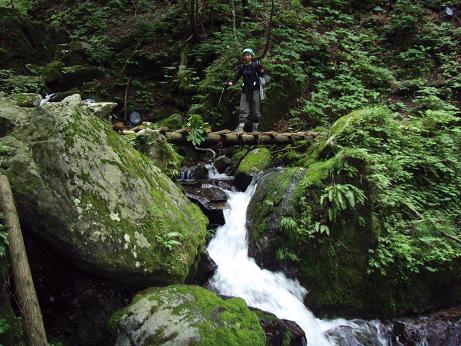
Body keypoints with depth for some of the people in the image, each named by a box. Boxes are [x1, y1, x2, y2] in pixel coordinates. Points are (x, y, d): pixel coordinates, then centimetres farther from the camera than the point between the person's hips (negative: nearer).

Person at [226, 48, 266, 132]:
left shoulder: (256, 65, 1)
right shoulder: (242, 67, 13)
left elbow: (262, 75, -6)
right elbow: (237, 77, 13)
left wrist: (261, 70, -27)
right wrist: (231, 83, -4)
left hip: (255, 89, -3)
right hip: (245, 90, 4)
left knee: (255, 109, -1)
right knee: (243, 109, -3)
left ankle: (255, 128, 5)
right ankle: (240, 127, -6)